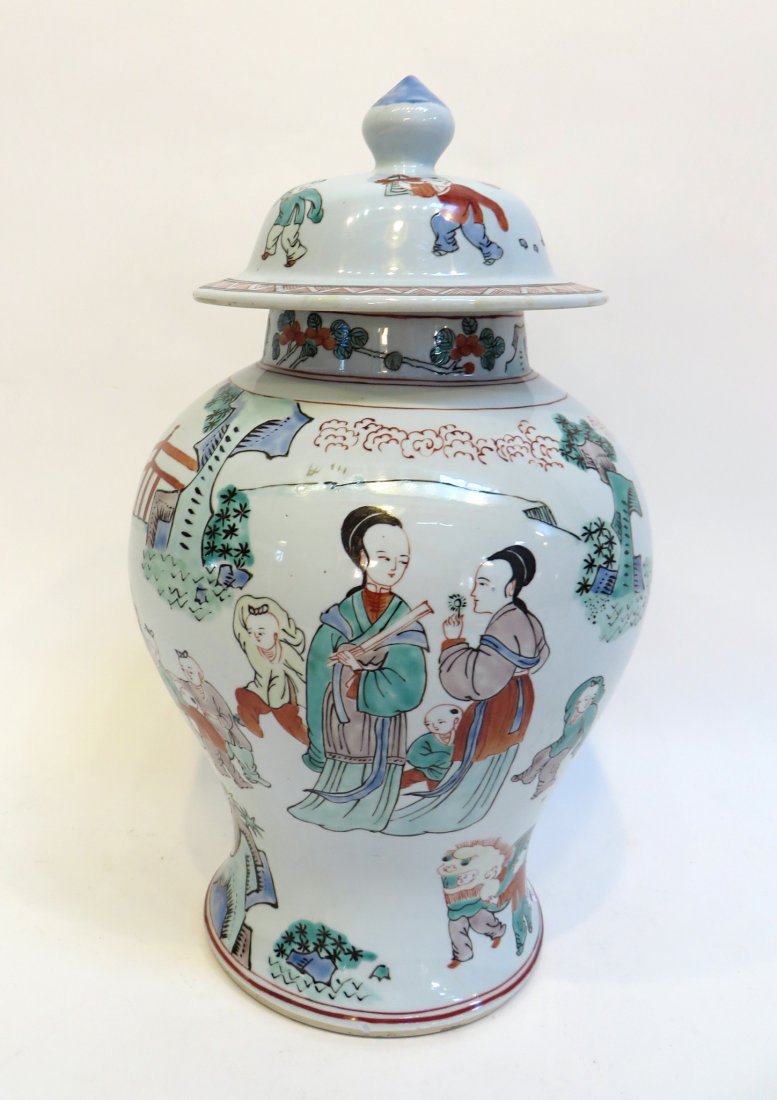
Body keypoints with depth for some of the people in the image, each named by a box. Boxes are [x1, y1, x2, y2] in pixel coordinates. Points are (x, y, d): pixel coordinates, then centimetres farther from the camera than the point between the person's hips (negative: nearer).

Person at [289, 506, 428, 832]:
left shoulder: (406, 622, -2)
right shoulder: (340, 617, -1)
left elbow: (405, 691, -14)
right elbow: (319, 687, -1)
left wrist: (353, 680, -11)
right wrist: (317, 750, -3)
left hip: (382, 747, 0)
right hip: (339, 742, 1)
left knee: (361, 828, 7)